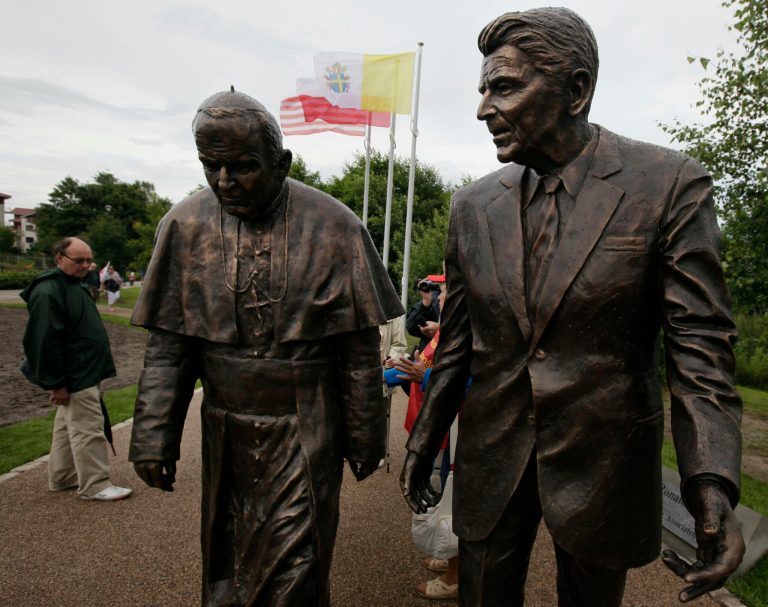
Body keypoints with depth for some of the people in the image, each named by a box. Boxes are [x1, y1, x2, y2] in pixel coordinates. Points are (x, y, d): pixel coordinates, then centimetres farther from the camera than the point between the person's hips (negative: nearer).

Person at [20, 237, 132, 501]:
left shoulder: (76, 285, 14)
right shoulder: (47, 292, -19)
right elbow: (44, 341, -23)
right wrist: (55, 383, -22)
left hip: (85, 373, 10)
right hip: (74, 379, -10)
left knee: (68, 427, 19)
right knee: (87, 430, -4)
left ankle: (62, 478, 31)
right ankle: (95, 485, 6)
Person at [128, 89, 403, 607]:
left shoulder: (334, 227, -9)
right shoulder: (186, 225, -2)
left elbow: (361, 350, -6)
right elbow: (168, 346, 0)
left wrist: (365, 439, -2)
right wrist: (153, 440, -4)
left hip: (305, 432, -3)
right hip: (226, 432, 3)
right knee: (224, 562, 19)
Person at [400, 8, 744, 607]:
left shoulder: (670, 185, -10)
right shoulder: (474, 205, 0)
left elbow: (699, 345, -11)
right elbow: (457, 343, 6)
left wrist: (713, 488, -21)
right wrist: (423, 444, 9)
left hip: (603, 462, -2)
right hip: (491, 461, 3)